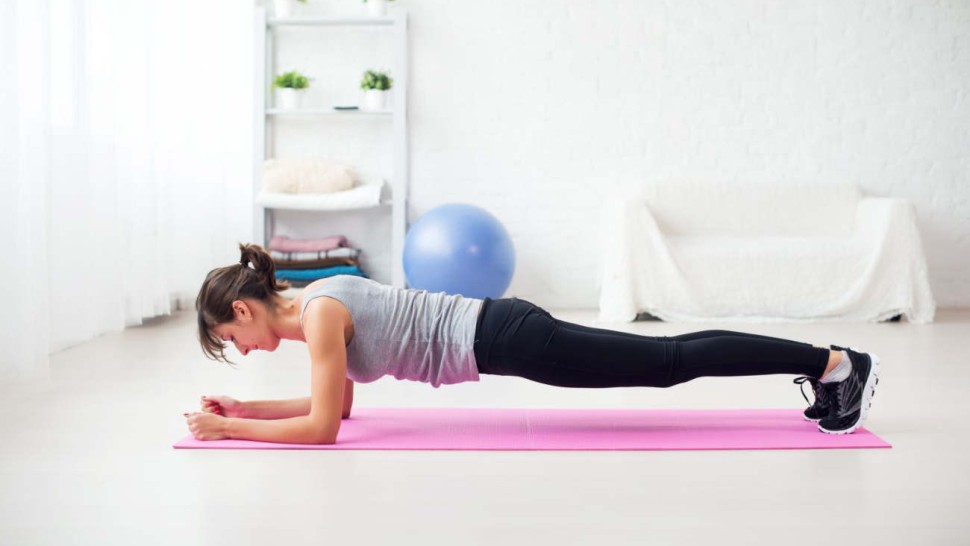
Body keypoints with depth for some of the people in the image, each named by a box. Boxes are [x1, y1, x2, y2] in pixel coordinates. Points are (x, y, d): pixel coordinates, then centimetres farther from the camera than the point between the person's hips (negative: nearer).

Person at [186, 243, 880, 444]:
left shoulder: (319, 312, -14)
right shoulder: (314, 304, 13)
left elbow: (322, 427, -16)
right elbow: (336, 402, 21)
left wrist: (229, 428, -7)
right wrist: (241, 406, 16)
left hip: (501, 339, -8)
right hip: (497, 333, 8)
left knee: (671, 363, -4)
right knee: (671, 360, 11)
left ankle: (834, 362, 3)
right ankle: (826, 365, 18)